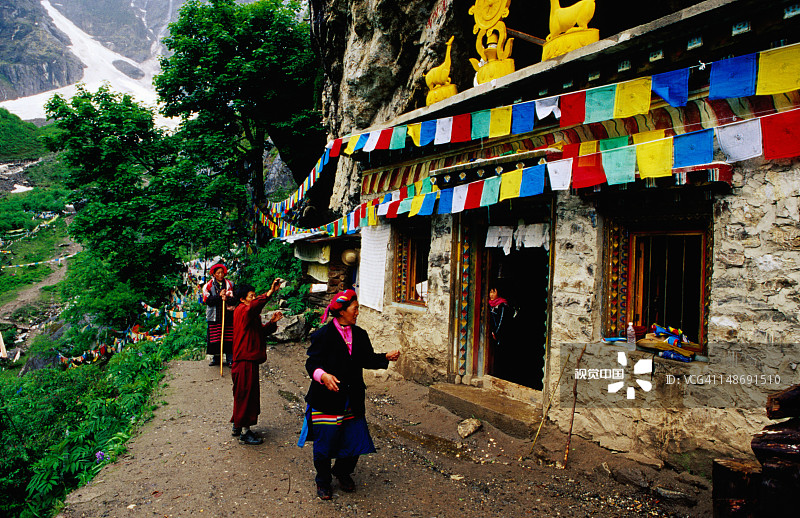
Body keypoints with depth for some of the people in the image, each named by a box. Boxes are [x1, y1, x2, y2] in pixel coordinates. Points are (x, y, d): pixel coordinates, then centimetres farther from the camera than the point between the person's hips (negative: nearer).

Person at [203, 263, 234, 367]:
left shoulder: (229, 284, 7)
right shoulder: (209, 286, 4)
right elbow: (208, 301, -5)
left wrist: (227, 298, -19)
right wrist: (219, 296, -17)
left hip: (228, 315, 0)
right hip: (214, 316, 0)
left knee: (229, 338, -2)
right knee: (214, 338, 3)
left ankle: (230, 359, 7)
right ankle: (216, 358, 19)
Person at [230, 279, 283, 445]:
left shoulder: (252, 315, 18)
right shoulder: (241, 311, -13)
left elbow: (261, 331, 17)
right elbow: (253, 306, -37)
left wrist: (272, 322, -1)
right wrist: (270, 292, -47)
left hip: (250, 361, 10)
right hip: (244, 362, -10)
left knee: (246, 395, 18)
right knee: (245, 395, -2)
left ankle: (237, 427, 31)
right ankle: (244, 433, 8)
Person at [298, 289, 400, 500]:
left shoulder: (359, 335, 8)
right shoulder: (323, 335, -11)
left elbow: (367, 359, 12)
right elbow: (312, 364, -13)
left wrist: (386, 357, -3)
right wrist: (323, 375, -32)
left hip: (352, 401, 5)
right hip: (327, 400, -5)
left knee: (355, 441, 8)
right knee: (325, 442, 5)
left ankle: (343, 473, 37)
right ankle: (323, 481, 30)